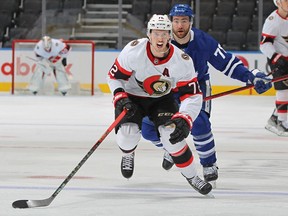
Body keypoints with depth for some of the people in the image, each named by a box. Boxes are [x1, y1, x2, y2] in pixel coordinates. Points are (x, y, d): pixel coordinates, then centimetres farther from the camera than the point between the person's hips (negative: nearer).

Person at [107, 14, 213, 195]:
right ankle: (128, 155, 14)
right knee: (128, 132, -25)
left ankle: (191, 176, -2)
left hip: (163, 98, 1)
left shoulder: (182, 60, -25)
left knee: (172, 132, -22)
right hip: (133, 96, 0)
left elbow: (192, 95, -21)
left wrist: (184, 120, -35)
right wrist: (120, 99, -26)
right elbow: (114, 77, -11)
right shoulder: (133, 51, -27)